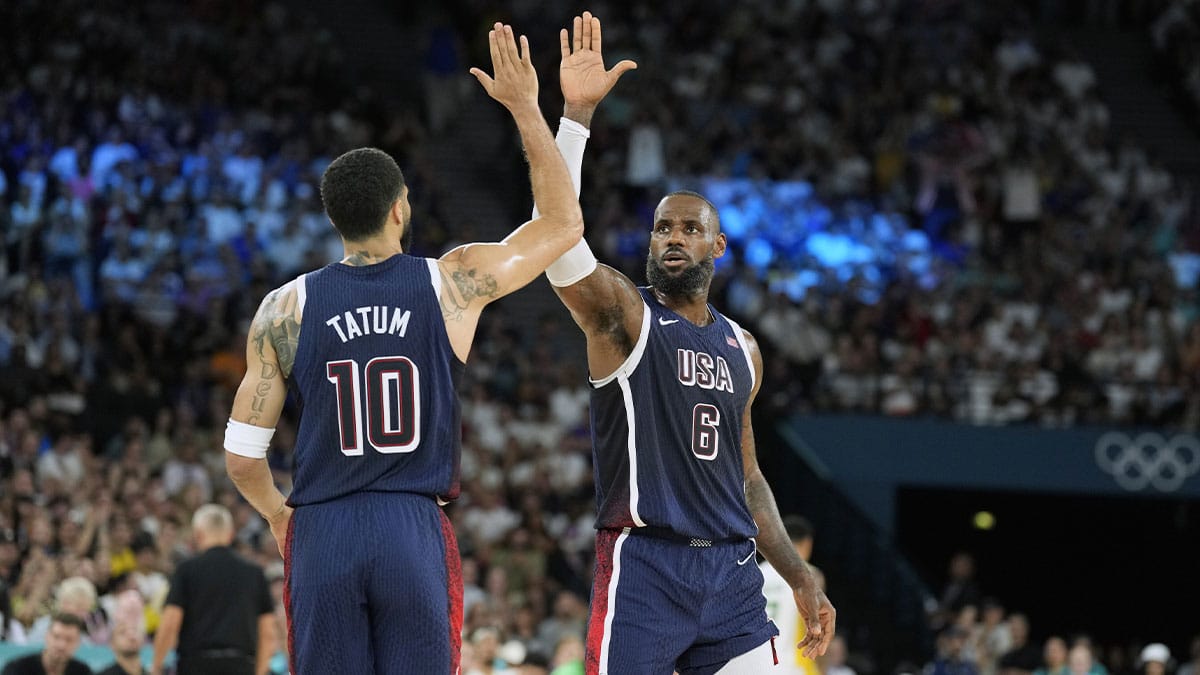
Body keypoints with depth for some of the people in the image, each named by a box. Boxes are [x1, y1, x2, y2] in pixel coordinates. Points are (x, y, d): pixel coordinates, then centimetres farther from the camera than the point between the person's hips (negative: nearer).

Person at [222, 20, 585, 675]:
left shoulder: (285, 307, 1)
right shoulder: (454, 284, 0)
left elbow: (241, 456, 2)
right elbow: (562, 223, 15)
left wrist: (278, 515, 23)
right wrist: (525, 108, 15)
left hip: (323, 536, 1)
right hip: (416, 531, -1)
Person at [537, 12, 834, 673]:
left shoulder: (742, 350, 17)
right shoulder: (622, 315, -1)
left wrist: (800, 579, 18)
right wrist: (576, 111, -26)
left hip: (732, 569, 5)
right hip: (643, 567, -5)